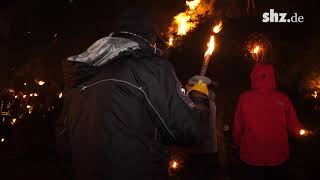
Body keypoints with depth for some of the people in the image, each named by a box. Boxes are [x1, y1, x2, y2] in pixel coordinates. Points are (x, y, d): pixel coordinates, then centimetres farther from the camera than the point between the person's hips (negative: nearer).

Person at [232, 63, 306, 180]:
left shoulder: (244, 98, -17)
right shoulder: (283, 99, -15)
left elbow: (237, 127, -9)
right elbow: (294, 126, -5)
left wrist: (238, 143, 11)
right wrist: (300, 132, 19)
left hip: (251, 157, 0)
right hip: (278, 157, 1)